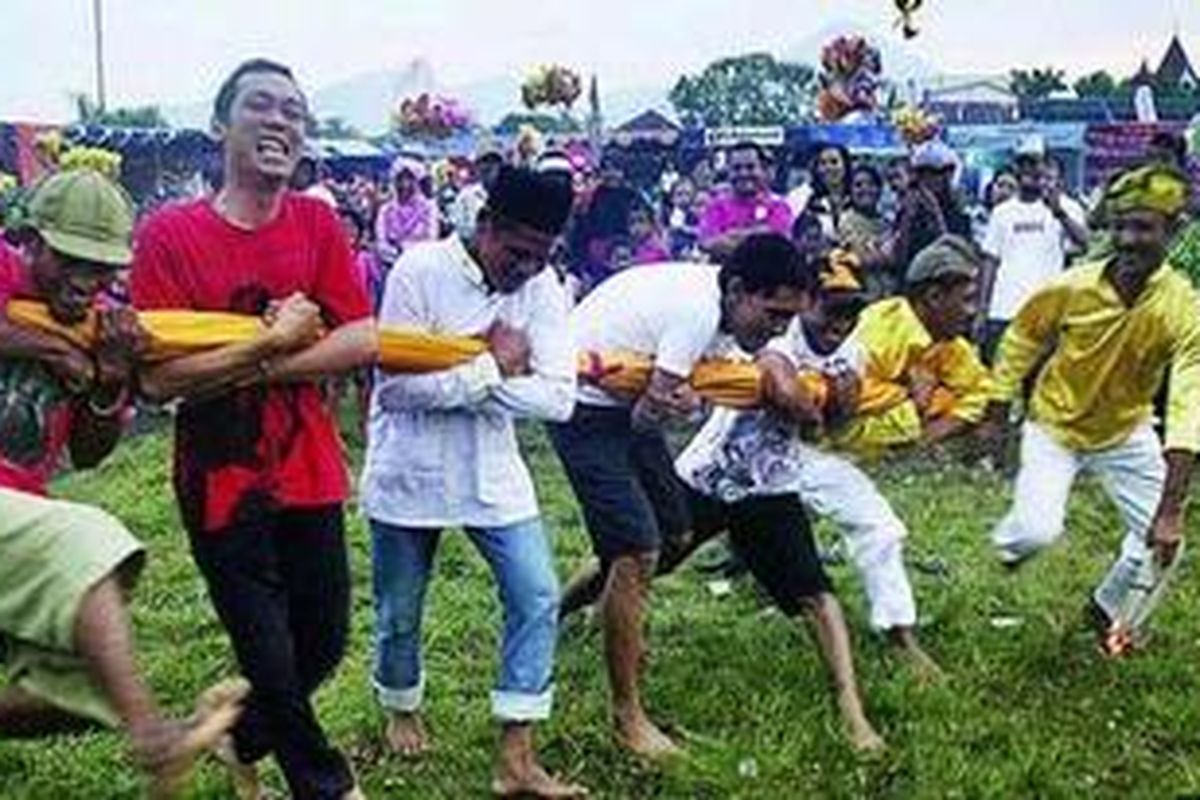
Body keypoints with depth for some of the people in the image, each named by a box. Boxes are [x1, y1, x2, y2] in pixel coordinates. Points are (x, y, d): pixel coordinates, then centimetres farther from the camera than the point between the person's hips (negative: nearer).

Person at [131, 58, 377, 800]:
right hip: (222, 484, -3)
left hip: (309, 475, 4)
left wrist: (249, 370, -16)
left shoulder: (318, 222, 1)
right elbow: (158, 376, -16)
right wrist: (274, 343, -22)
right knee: (269, 657, 5)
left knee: (324, 642, 14)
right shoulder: (169, 233, -10)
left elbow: (362, 341, -8)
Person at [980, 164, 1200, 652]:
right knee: (1038, 532, -17)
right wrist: (996, 415, 3)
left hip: (1126, 433, 2)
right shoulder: (1071, 288, -23)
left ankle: (1108, 610, 31)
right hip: (1055, 427, -1)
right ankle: (1010, 539, 22)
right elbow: (1020, 342, -4)